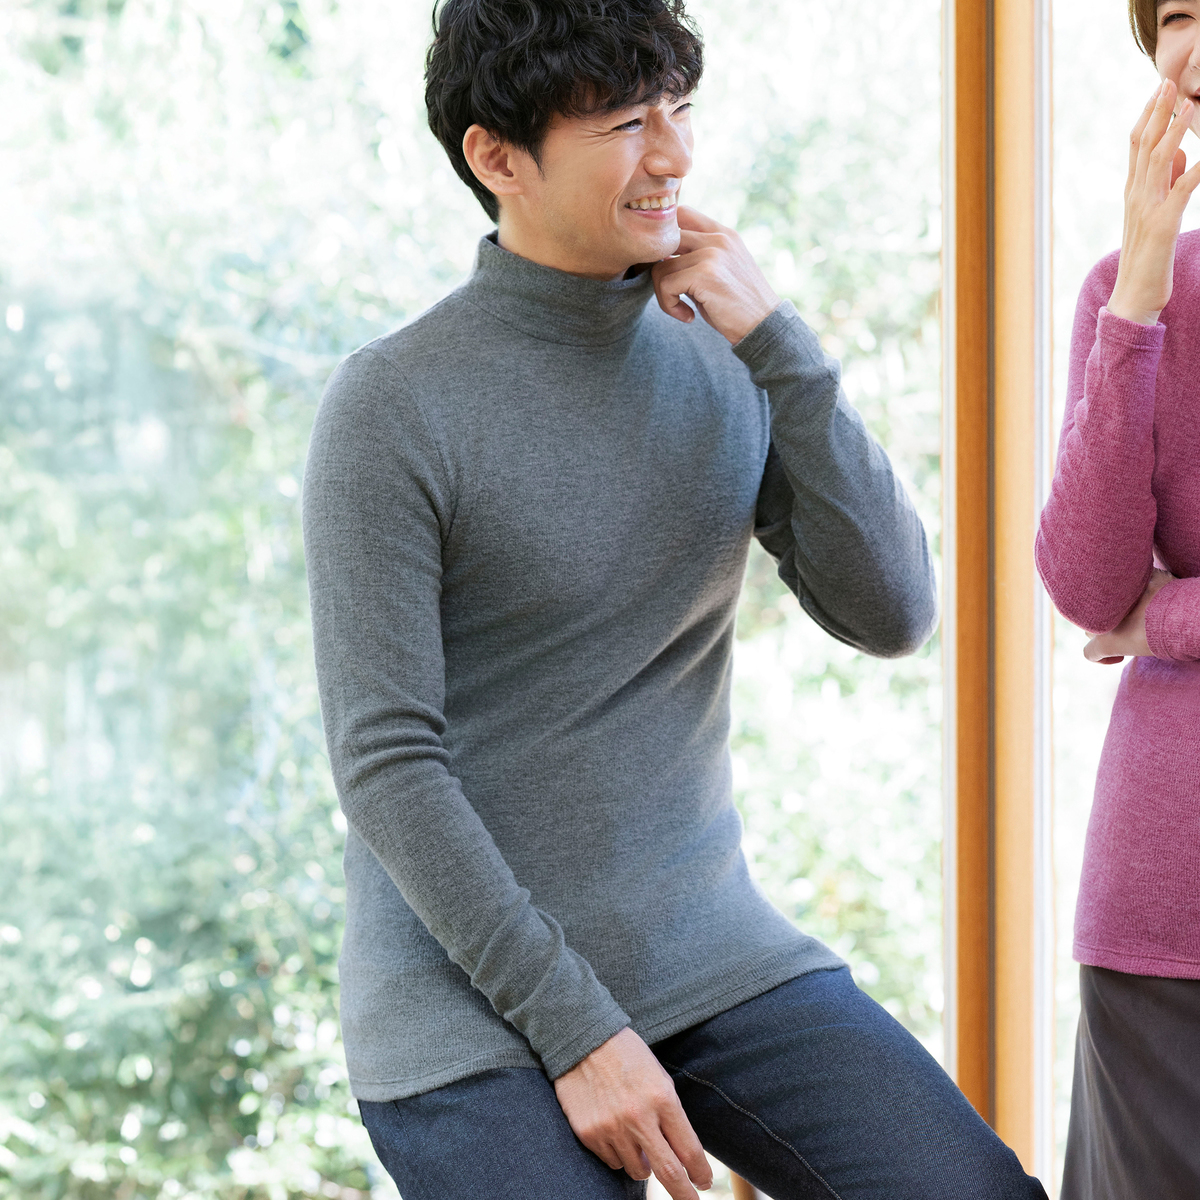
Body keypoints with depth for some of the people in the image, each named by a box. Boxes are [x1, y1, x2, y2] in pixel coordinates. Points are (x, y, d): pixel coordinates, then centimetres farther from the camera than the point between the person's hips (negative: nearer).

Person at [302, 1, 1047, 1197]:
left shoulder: (725, 366, 4)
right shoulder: (390, 410, -13)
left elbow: (890, 612, -4)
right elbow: (384, 763, -15)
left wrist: (774, 339, -13)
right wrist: (577, 1033, -17)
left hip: (709, 953, 5)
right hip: (475, 996, -5)